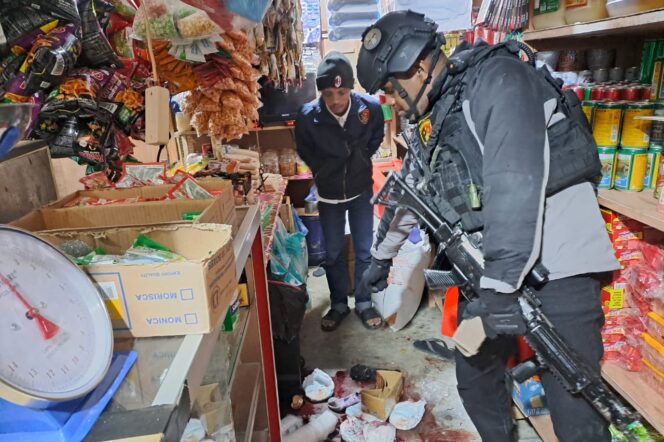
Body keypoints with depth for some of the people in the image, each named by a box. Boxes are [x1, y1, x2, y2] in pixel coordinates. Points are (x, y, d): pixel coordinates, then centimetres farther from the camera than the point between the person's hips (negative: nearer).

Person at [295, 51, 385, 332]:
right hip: (329, 195, 0)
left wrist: (359, 163, 8)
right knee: (333, 253, 12)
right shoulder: (308, 116, -21)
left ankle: (363, 303, 31)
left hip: (361, 191, 0)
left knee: (365, 251, 10)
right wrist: (324, 173, 5)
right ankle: (339, 304, 32)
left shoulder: (370, 107, -20)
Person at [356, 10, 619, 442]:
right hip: (489, 270, 8)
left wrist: (500, 285, -26)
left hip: (557, 266, -7)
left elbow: (517, 182, -24)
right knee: (475, 378, 15)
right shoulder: (433, 120, 14)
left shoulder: (495, 78, -11)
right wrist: (381, 258, 34)